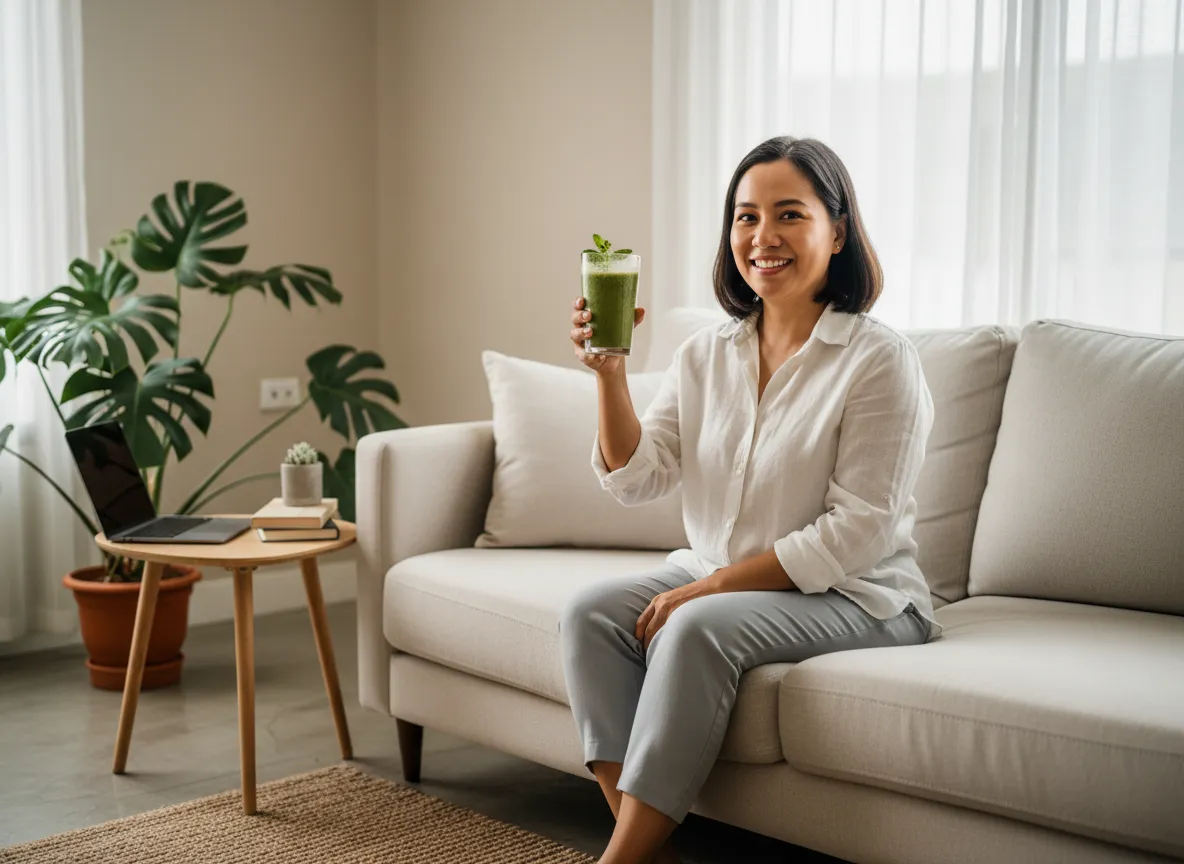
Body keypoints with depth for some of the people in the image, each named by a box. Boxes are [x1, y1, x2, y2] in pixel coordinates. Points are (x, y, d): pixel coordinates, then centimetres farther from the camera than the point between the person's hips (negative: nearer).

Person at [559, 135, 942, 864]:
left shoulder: (880, 360, -12)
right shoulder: (706, 354, 6)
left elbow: (856, 534, -16)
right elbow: (635, 480, 2)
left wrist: (708, 586, -19)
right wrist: (609, 371, -14)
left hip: (853, 598, -6)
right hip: (720, 580, 6)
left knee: (700, 627, -31)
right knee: (590, 612, -17)